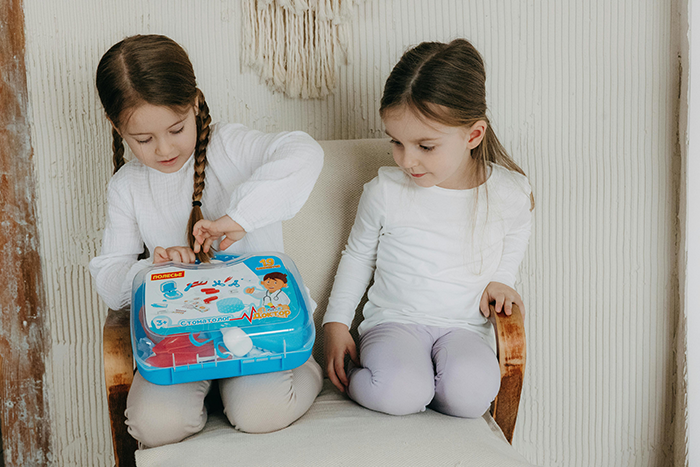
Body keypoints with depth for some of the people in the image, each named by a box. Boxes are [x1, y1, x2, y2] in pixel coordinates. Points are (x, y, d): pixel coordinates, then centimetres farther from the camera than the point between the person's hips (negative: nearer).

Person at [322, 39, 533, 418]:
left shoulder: (510, 194, -4)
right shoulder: (384, 191, -6)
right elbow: (358, 254, 11)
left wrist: (498, 281, 2)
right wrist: (335, 323, 6)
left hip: (465, 326, 1)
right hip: (394, 320, -1)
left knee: (470, 395, -31)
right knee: (398, 394, -31)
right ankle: (357, 372, 1)